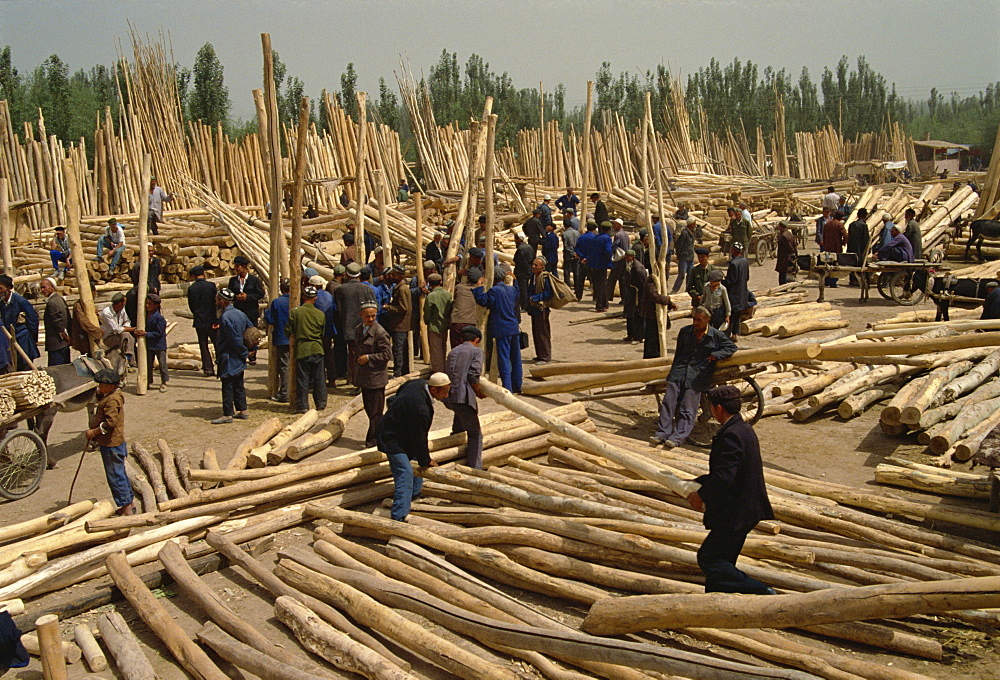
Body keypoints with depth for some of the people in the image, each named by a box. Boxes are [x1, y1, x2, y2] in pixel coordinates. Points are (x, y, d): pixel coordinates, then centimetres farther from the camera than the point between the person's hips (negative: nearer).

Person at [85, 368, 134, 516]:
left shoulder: (112, 400, -22)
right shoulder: (108, 396, 11)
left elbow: (111, 422, -28)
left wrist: (94, 432, -19)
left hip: (111, 444, -11)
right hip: (113, 442, 11)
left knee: (115, 476, -3)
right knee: (119, 473, 18)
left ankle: (126, 506, 2)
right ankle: (129, 502, 27)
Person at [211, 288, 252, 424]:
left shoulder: (225, 317, -19)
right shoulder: (240, 314, 7)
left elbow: (235, 339, -21)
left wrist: (245, 352, -9)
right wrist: (246, 351, 10)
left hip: (228, 358, -9)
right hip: (239, 359, 9)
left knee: (227, 387, -2)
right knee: (238, 385, 16)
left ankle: (227, 415, 2)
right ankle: (242, 411, 22)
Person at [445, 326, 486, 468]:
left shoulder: (453, 351, 23)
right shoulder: (476, 351, 5)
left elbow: (447, 373, 16)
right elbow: (474, 375, -9)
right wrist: (479, 392, 6)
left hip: (448, 396, 7)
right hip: (463, 396, -7)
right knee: (475, 434, 3)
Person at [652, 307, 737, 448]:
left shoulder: (716, 336, 4)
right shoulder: (684, 332, 14)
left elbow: (732, 347, 9)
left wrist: (715, 355, -6)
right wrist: (673, 371, 22)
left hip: (698, 376, -3)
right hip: (679, 372, 3)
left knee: (687, 410, -10)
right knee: (668, 403, -10)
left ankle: (678, 437, -14)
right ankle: (662, 433, -9)